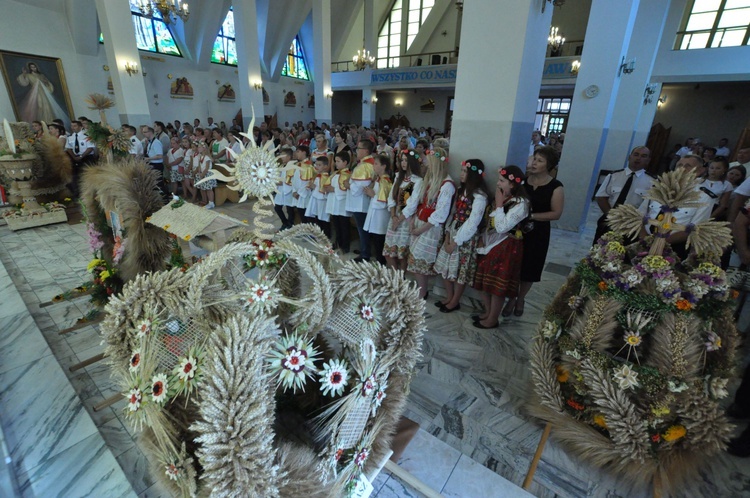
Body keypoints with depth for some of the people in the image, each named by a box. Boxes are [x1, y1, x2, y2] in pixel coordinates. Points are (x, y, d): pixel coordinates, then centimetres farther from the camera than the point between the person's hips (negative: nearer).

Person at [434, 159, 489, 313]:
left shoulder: (479, 196, -16)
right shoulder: (461, 190, 10)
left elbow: (472, 223, -18)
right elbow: (453, 213, 7)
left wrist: (456, 242, -15)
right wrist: (447, 234, -2)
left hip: (466, 237, -7)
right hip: (453, 232, 8)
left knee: (460, 270, 6)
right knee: (445, 267, 12)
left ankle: (455, 302, 24)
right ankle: (449, 297, 30)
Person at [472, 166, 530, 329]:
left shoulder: (520, 203, -17)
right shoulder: (503, 199, 9)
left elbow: (502, 227, -24)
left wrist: (499, 204, -18)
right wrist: (482, 239, 2)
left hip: (506, 248, -8)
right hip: (492, 244, 8)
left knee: (497, 286, 3)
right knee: (486, 282, 15)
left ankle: (492, 319, 19)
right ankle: (487, 312, 33)